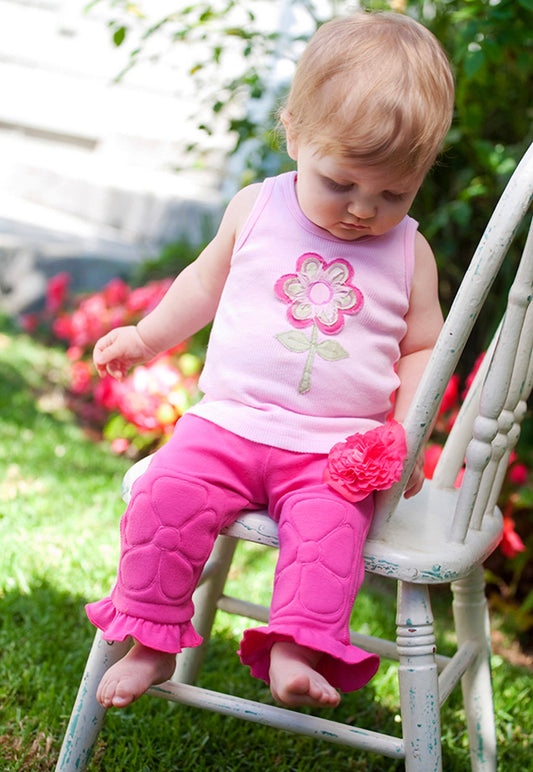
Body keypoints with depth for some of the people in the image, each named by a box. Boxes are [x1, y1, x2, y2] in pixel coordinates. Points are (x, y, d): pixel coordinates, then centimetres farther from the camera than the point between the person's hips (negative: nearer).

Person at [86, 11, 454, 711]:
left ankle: (295, 650, -26)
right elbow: (207, 282, 22)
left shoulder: (410, 253, 5)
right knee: (168, 494, -20)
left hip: (337, 448, -1)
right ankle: (151, 640, -5)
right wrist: (146, 337, 18)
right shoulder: (256, 209, 6)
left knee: (329, 523, -30)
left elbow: (422, 349, 12)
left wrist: (406, 435, -3)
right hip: (230, 420, 1)